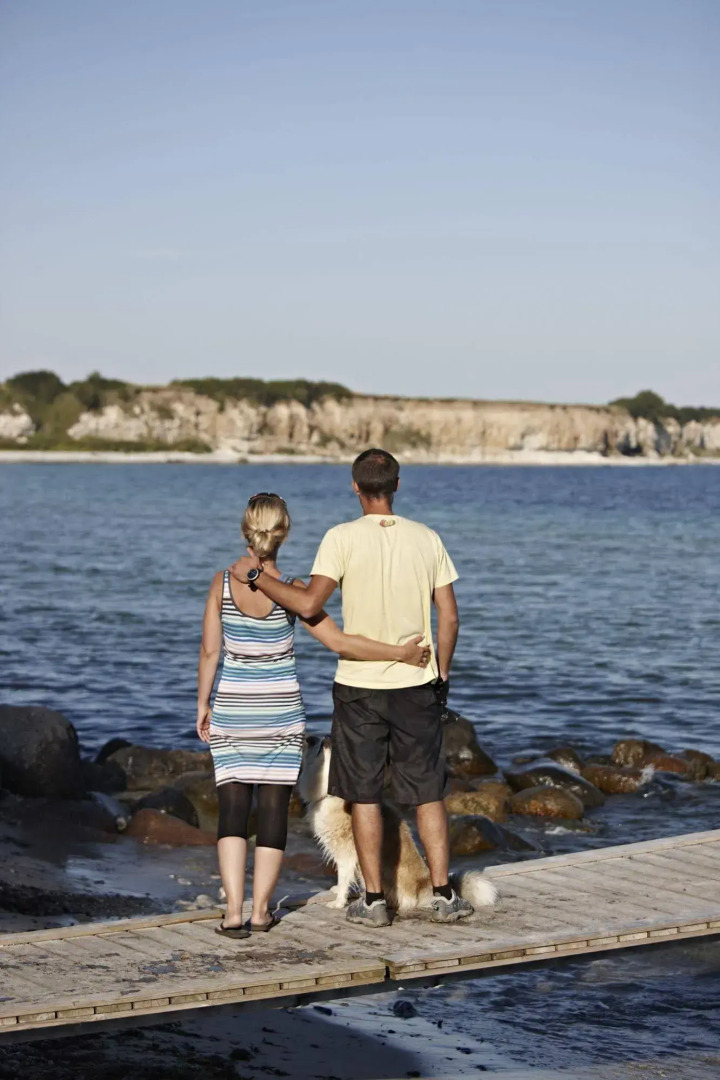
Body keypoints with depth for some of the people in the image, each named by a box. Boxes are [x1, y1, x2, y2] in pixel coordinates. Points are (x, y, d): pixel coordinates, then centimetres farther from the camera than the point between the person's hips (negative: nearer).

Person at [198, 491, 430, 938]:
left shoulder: (223, 583, -6)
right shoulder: (291, 591, -11)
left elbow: (210, 651, -4)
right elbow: (339, 641, -15)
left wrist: (203, 704, 7)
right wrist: (400, 653, -9)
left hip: (232, 709, 1)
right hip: (281, 710, -1)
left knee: (233, 805, 3)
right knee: (275, 805, 7)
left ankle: (233, 910, -8)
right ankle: (261, 909, 9)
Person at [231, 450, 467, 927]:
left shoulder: (343, 538, -10)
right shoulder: (427, 539, 0)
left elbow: (309, 605, -19)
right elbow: (449, 617, 2)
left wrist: (256, 574, -7)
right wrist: (442, 674, 15)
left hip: (359, 683, -2)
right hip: (417, 684, 2)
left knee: (364, 794, 7)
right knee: (428, 792, 10)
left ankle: (374, 900, 10)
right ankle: (444, 895, 10)